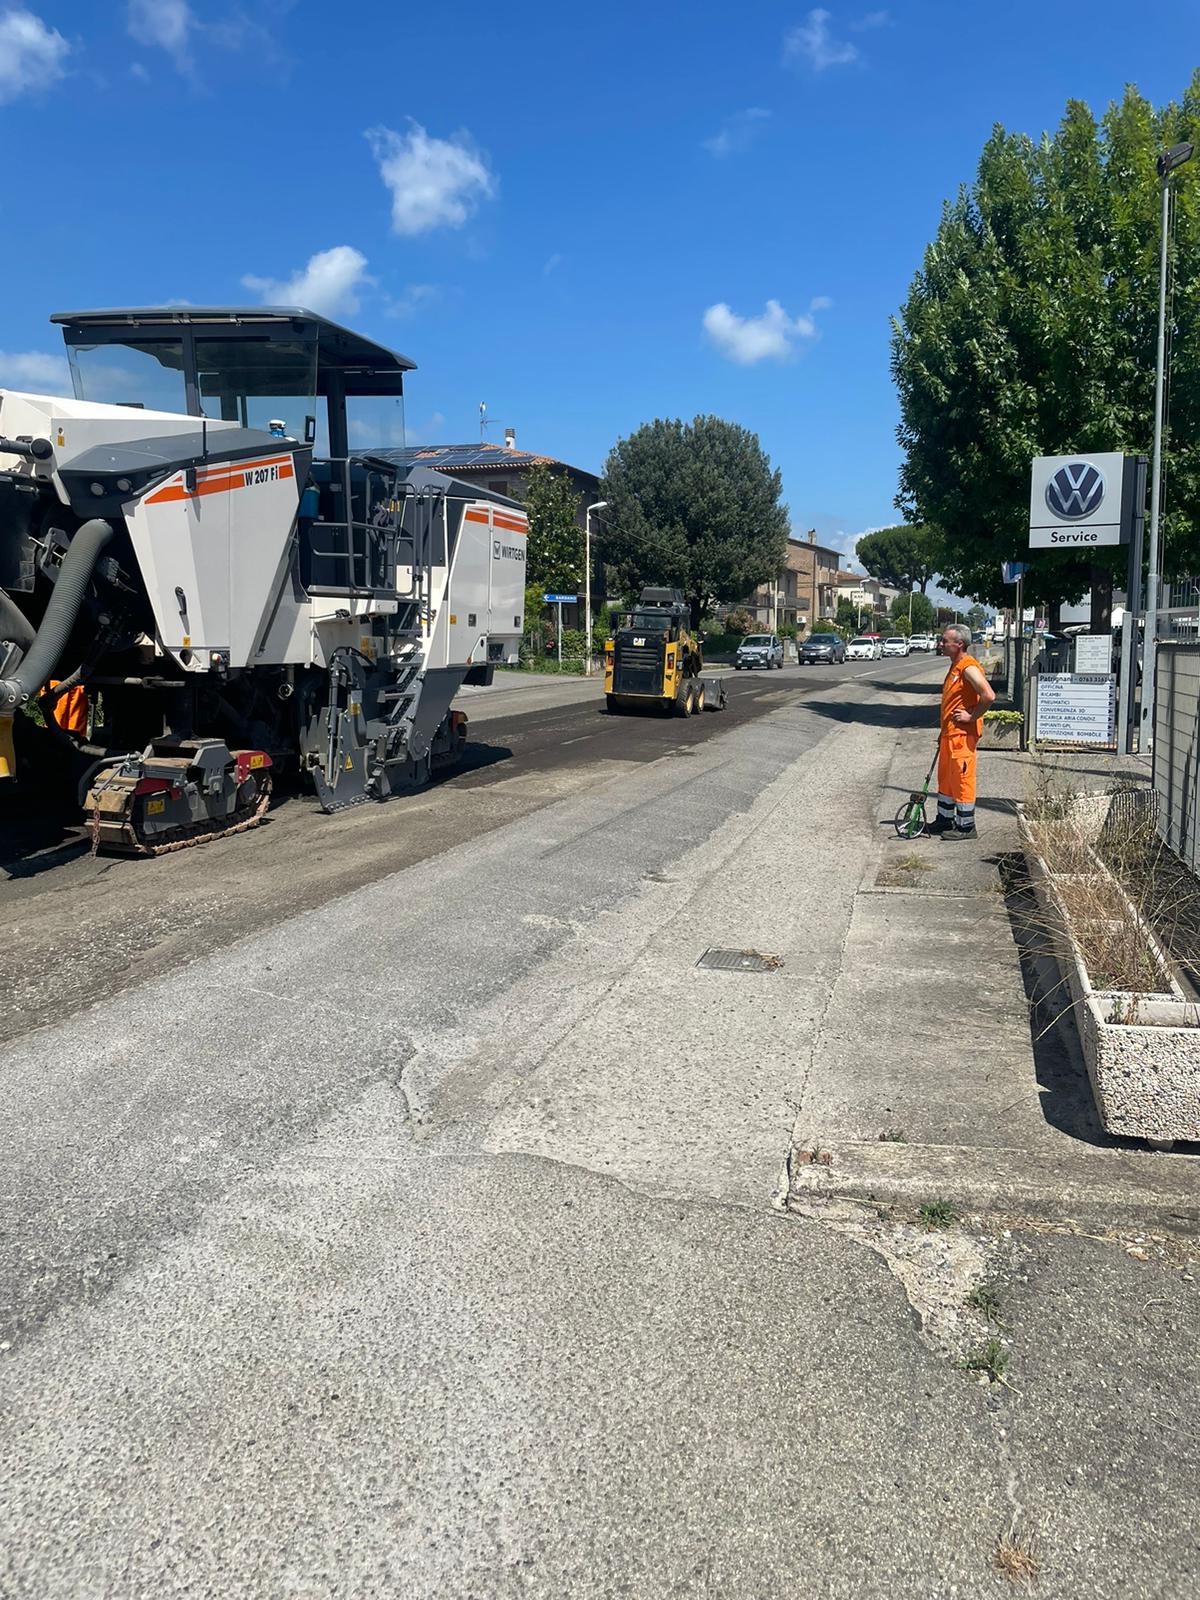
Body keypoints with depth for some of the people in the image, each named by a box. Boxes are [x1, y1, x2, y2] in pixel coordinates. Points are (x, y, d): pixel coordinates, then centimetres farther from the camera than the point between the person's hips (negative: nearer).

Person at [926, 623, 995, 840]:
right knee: (945, 778, 17)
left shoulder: (969, 667, -17)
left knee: (962, 778, -3)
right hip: (949, 733, 10)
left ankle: (966, 826, 4)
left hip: (962, 734, -10)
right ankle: (945, 820, 29)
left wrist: (972, 717, -18)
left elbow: (988, 695, -27)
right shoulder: (955, 667, 14)